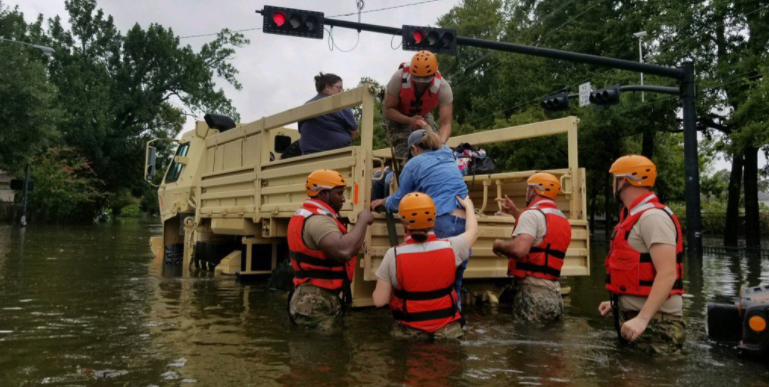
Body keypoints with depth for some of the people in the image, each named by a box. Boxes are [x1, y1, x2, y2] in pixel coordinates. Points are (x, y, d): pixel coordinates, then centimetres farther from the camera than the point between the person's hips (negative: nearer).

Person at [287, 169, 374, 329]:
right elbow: (344, 251, -38)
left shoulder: (304, 215, 13)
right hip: (317, 305, -10)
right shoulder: (319, 219, -21)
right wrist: (363, 220, -23)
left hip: (310, 299, 10)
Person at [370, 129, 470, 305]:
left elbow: (399, 202, 12)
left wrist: (384, 202, 33)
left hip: (441, 224, -6)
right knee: (454, 284, 14)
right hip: (465, 223, 6)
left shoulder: (414, 164, 7)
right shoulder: (449, 158, 24)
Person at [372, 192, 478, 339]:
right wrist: (468, 206, 31)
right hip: (447, 330, 2)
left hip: (408, 332, -1)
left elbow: (379, 301, -9)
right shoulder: (450, 247, -8)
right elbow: (472, 231, 14)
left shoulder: (393, 255, -13)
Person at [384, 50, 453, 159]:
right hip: (398, 115, -2)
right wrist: (409, 120, -44)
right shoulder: (399, 78, -36)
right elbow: (388, 110, -26)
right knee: (405, 154, -23)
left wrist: (440, 143, -57)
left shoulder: (443, 88, -33)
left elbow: (446, 123, -35)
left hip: (422, 114, 3)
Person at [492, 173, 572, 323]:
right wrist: (515, 212, 32)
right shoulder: (563, 219, 17)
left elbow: (519, 249, -25)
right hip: (554, 295, 8)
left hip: (533, 294, -8)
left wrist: (499, 244, -6)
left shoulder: (533, 213, -11)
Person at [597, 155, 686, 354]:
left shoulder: (652, 216, -17)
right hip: (633, 315, 10)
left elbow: (667, 274, -25)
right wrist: (617, 302, 21)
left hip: (654, 323, -10)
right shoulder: (635, 216, 15)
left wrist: (642, 318, -30)